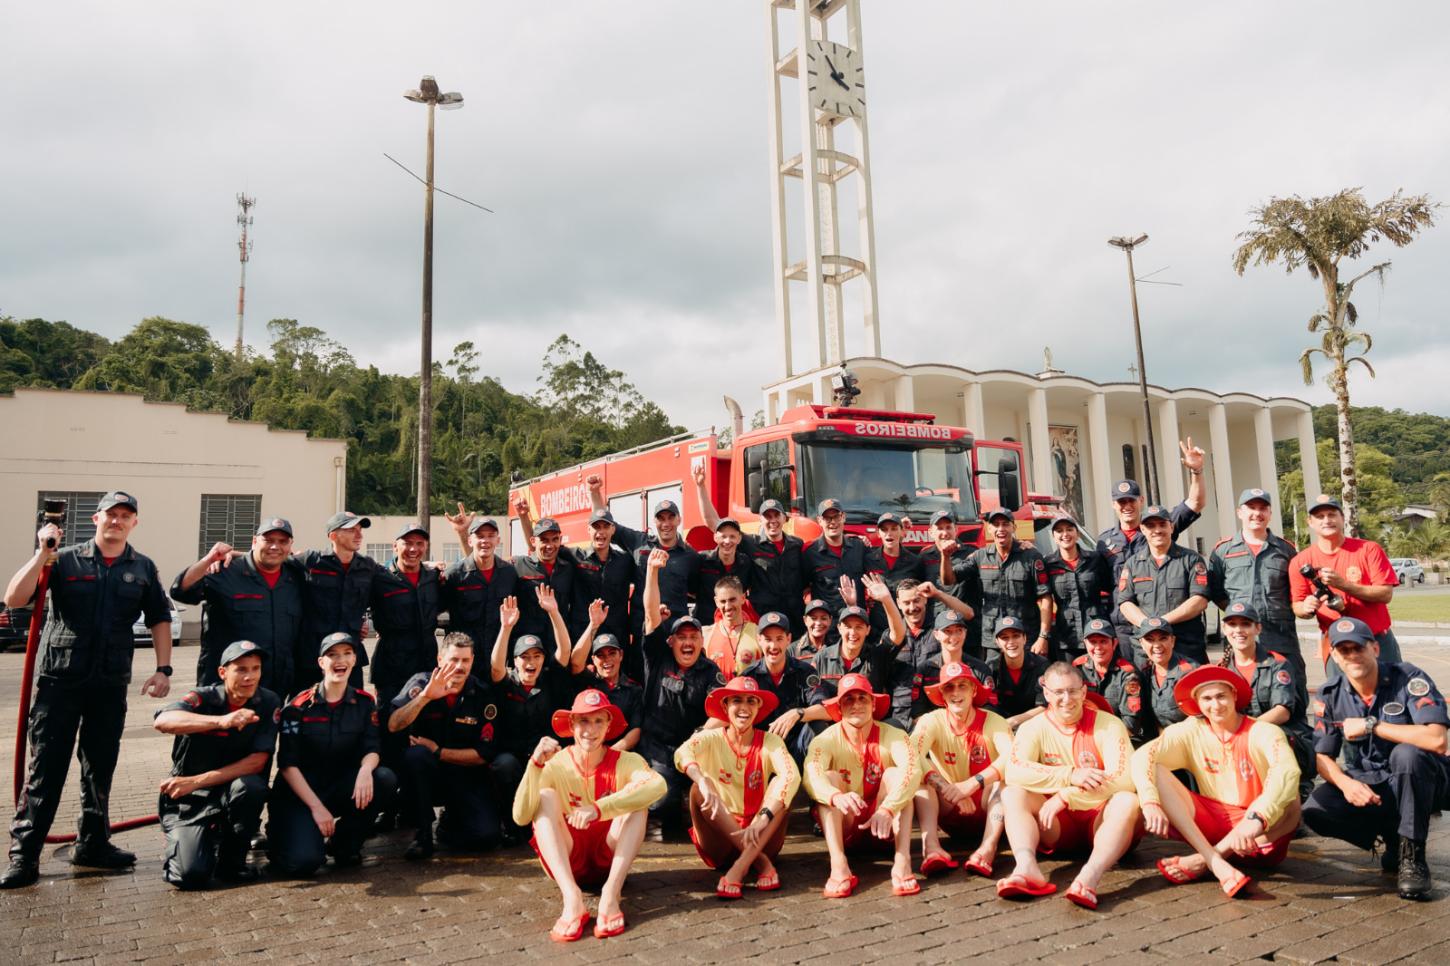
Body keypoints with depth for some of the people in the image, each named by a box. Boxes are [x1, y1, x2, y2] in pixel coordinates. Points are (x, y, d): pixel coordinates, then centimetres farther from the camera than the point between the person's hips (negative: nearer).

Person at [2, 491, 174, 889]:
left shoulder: (143, 569, 8)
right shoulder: (64, 560, 1)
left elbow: (159, 620, 12)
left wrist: (163, 669, 3)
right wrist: (42, 554, -15)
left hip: (111, 684, 3)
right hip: (60, 680, -3)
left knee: (100, 767, 12)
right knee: (45, 768, -1)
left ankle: (92, 844, 23)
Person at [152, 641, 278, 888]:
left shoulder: (269, 703, -8)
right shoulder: (204, 697, -12)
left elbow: (258, 761, -15)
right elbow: (162, 721, -33)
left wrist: (197, 781, -21)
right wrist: (221, 721, -48)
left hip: (232, 793, 1)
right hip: (188, 802, -1)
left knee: (251, 786, -33)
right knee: (192, 875, -21)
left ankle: (231, 859, -6)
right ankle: (182, 845, 17)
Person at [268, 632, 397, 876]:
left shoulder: (364, 703, 0)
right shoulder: (300, 706, -9)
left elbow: (372, 749, -7)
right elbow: (287, 764, -10)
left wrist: (365, 769, -32)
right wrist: (316, 807, -19)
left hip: (341, 789, 3)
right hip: (299, 792, -3)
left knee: (385, 780, -26)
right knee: (303, 862, -27)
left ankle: (344, 845, -3)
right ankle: (281, 833, 11)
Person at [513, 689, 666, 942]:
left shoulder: (624, 761, -10)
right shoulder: (555, 765, -8)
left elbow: (658, 784, -34)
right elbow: (521, 816, -22)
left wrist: (599, 809, -43)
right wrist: (536, 764, -35)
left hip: (610, 861, 0)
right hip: (567, 863, 1)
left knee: (636, 794, -23)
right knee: (545, 796, -23)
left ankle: (610, 895, -33)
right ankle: (572, 900, -36)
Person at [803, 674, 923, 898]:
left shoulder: (893, 736, -11)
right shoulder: (826, 740, -11)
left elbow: (913, 769, -31)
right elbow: (811, 776, -31)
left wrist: (887, 809, -47)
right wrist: (836, 797, -52)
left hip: (884, 824, 0)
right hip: (845, 828, 0)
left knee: (895, 773, -23)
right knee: (829, 776, -24)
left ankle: (902, 861, -35)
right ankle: (839, 865, -38)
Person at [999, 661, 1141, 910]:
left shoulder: (1108, 725, -6)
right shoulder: (1033, 728, -2)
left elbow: (1125, 779, -21)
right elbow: (1014, 772, -21)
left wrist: (1064, 796, -26)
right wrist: (1070, 775, -30)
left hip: (1099, 821, -1)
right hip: (1057, 827, 2)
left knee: (1128, 801, -31)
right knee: (1012, 794, -22)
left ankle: (1090, 877, -48)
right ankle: (1027, 867, -44)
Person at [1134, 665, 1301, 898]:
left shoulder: (1263, 732, -10)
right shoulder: (1191, 731, -2)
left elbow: (1287, 771, -31)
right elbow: (1143, 756, -15)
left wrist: (1256, 820, -46)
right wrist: (1151, 803, -34)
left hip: (1261, 839, -2)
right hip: (1211, 823, 2)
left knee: (1289, 805, -33)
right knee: (1155, 772, -18)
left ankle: (1202, 861, -25)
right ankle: (1217, 865, -32)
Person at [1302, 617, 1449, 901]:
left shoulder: (1409, 679, -15)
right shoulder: (1331, 695, -3)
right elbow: (1322, 756, -2)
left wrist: (1371, 725, -25)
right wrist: (1345, 783, -23)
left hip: (1421, 782, -3)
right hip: (1365, 785, 3)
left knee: (1406, 753, -36)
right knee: (1315, 811, -23)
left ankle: (1412, 856, -20)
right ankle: (1394, 838, 6)